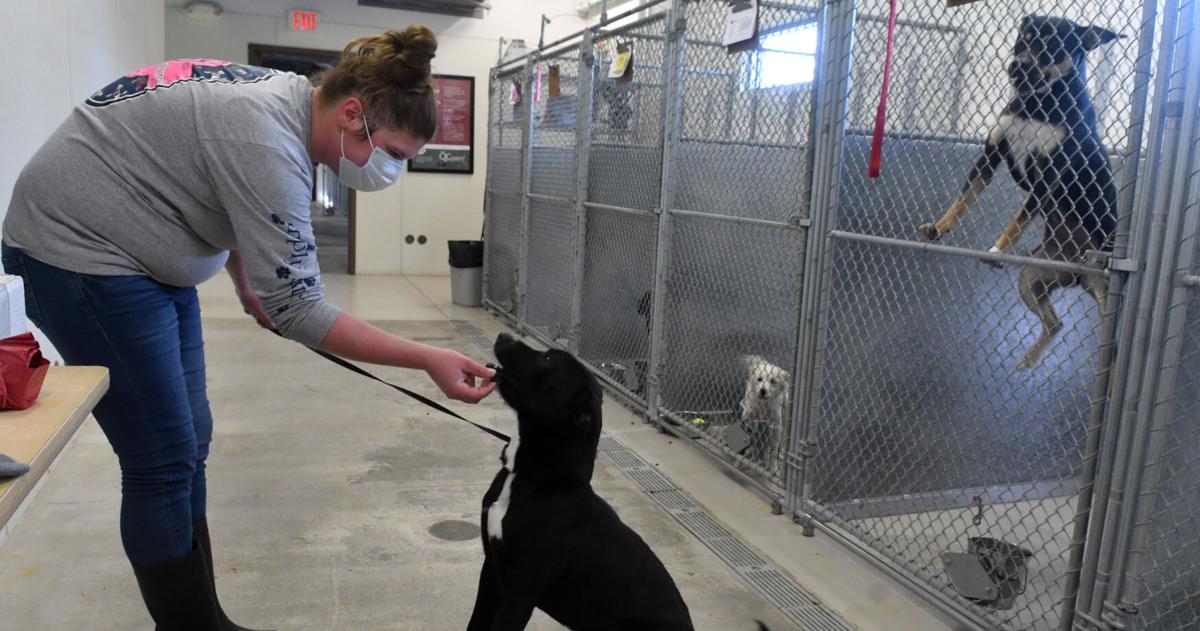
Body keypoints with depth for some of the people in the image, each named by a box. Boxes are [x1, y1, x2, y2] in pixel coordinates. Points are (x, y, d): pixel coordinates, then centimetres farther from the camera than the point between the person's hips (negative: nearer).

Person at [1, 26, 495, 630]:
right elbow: (299, 311, -28)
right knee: (164, 461, -6)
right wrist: (427, 359, -27)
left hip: (148, 258, 9)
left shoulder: (285, 97, -1)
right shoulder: (268, 145, -30)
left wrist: (244, 281, 15)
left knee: (189, 446, 10)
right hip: (78, 249, -9)